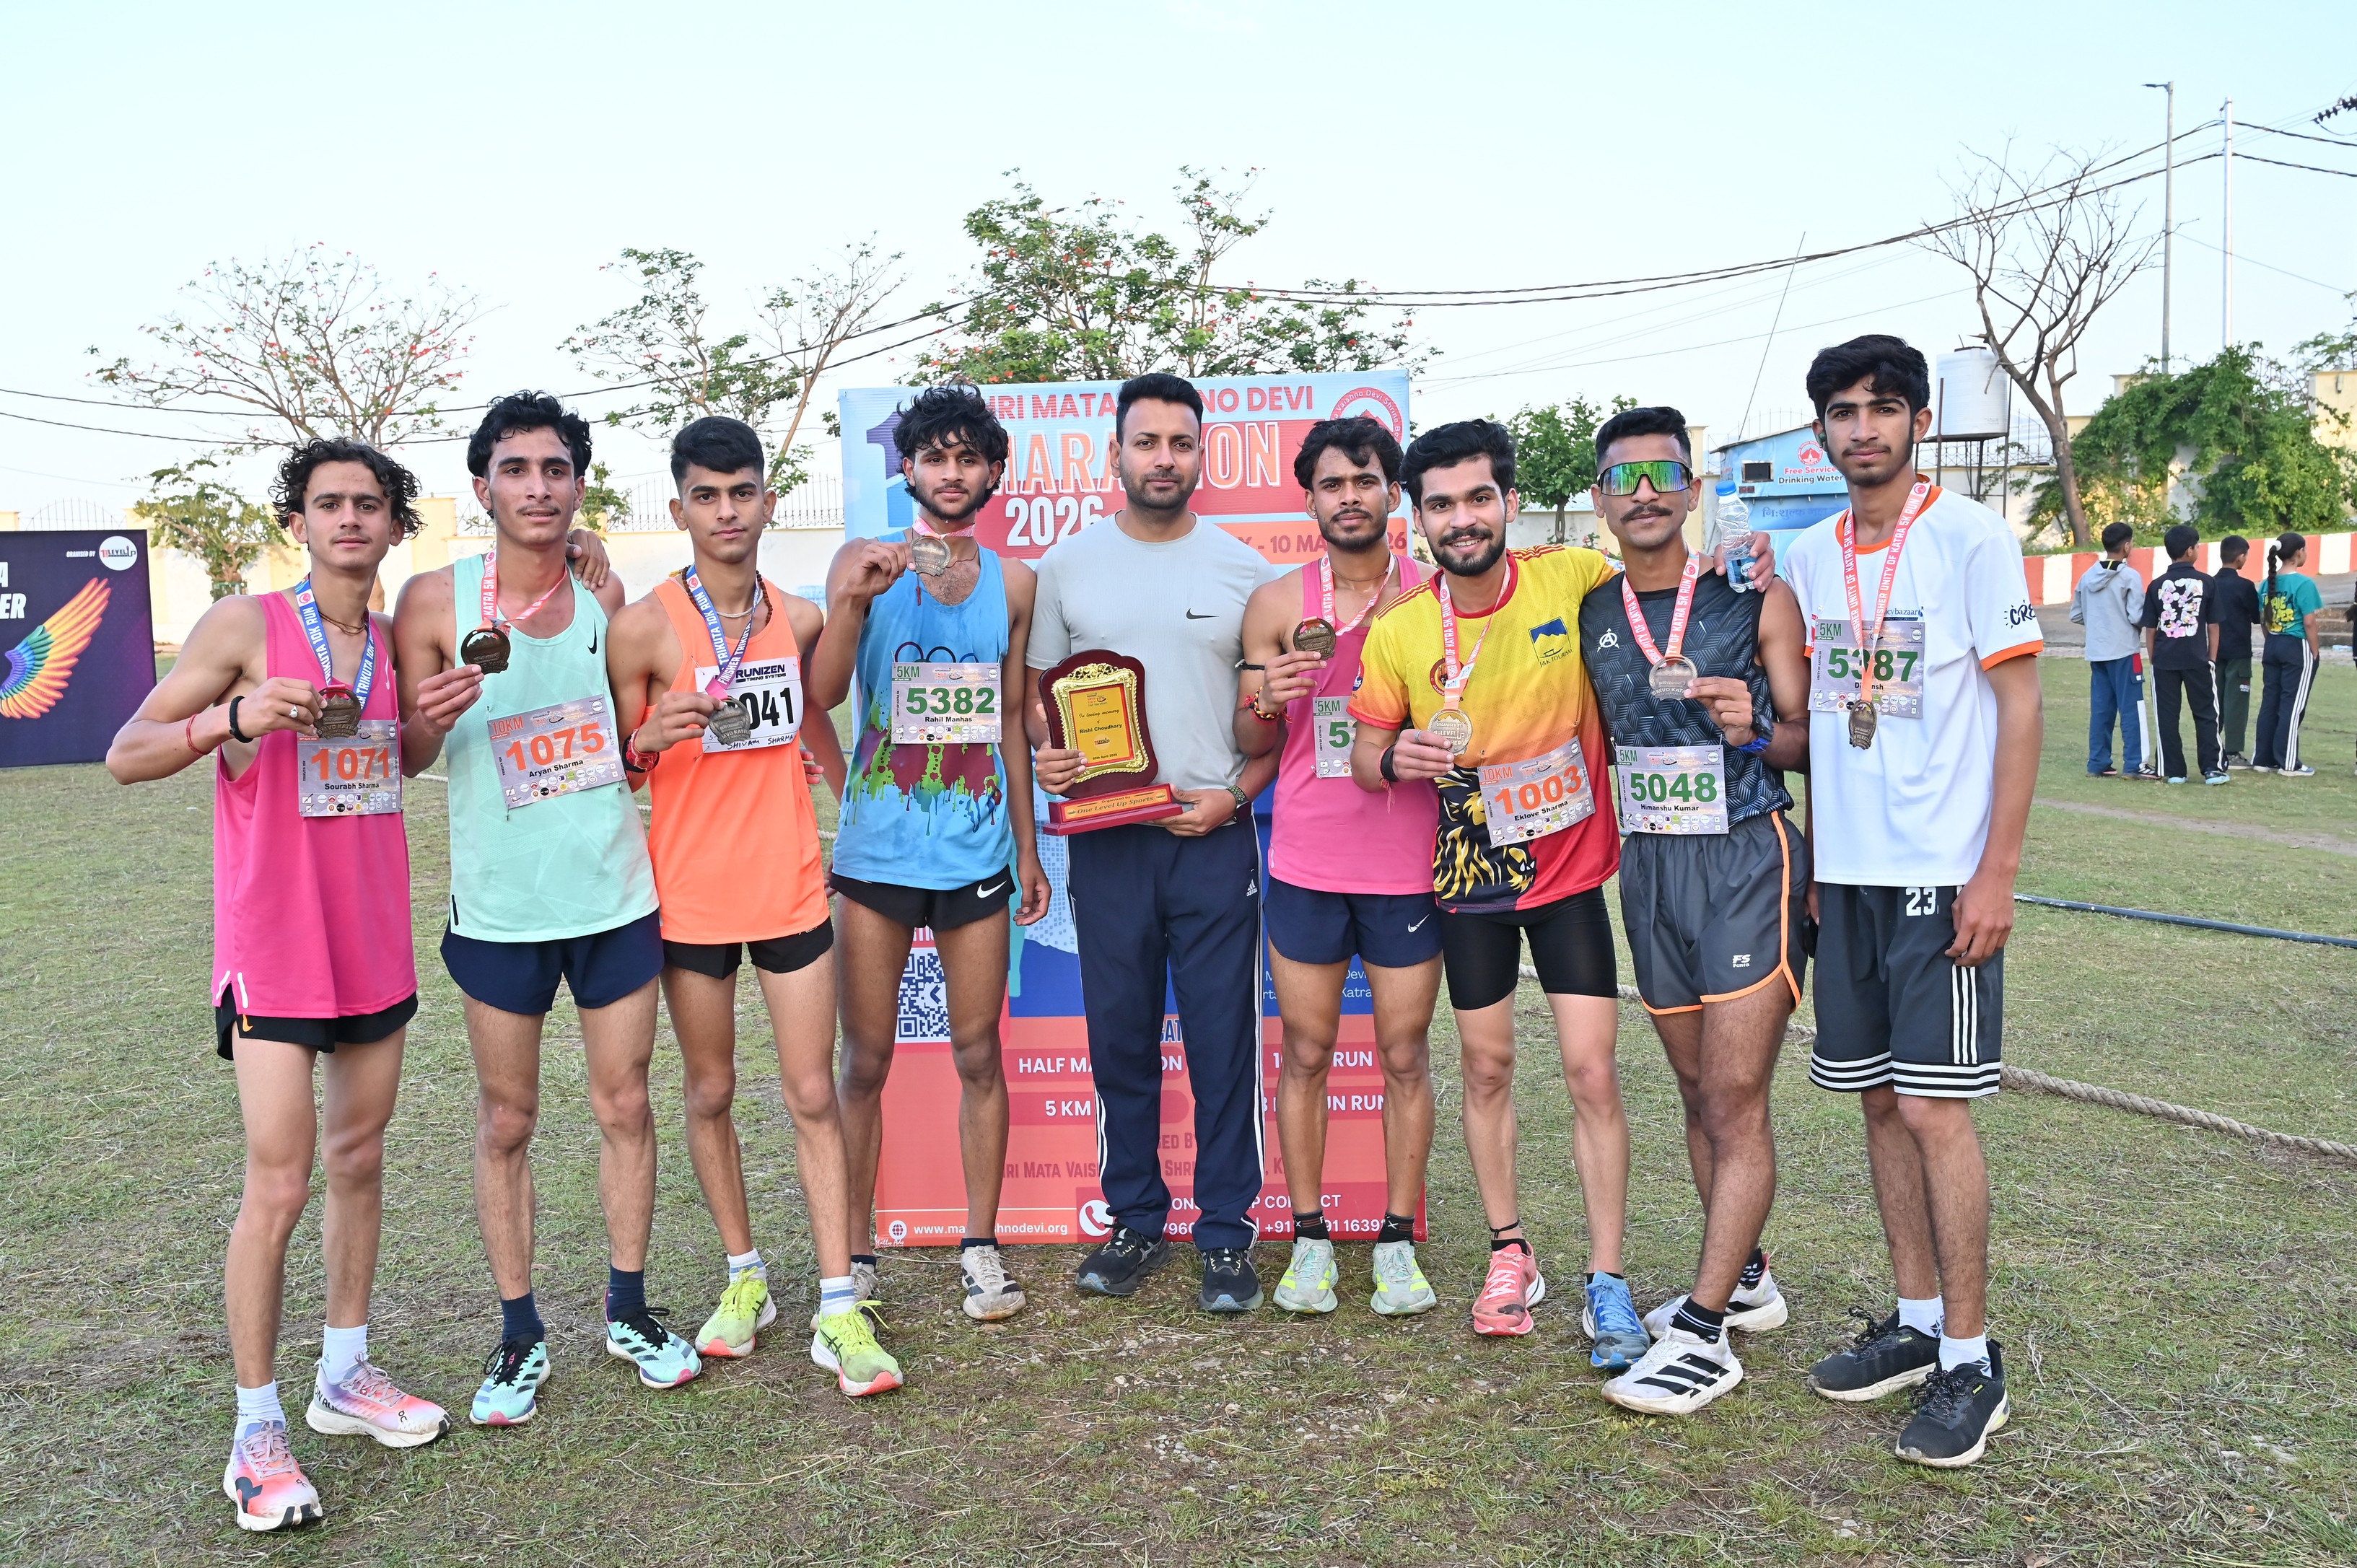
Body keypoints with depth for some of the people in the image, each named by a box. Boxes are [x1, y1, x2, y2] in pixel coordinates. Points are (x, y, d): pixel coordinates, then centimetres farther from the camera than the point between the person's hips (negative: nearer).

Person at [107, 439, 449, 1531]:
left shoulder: (393, 641, 8)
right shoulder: (246, 624, -8)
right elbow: (127, 755, -8)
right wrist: (238, 715, -25)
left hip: (375, 943, 6)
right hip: (273, 950, -6)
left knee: (360, 1163, 13)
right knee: (279, 1186, -5)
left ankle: (345, 1376, 27)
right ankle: (256, 1429, 9)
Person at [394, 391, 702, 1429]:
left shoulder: (608, 595, 1)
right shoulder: (435, 601, -6)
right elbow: (404, 759, -1)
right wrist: (431, 722, -21)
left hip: (616, 895, 2)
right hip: (500, 907, -2)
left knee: (624, 1105, 10)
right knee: (506, 1122, 9)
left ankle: (629, 1311, 26)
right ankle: (520, 1335, 24)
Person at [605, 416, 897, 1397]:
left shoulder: (799, 618, 4)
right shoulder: (644, 627, -9)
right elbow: (618, 770, -2)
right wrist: (649, 741, -23)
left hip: (791, 889, 3)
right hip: (691, 898, -2)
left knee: (813, 1094, 2)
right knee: (710, 1094, 11)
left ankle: (838, 1312, 8)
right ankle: (744, 1277, 30)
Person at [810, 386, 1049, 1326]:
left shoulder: (1012, 584, 8)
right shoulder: (863, 564, 0)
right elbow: (820, 697, -11)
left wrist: (1028, 849, 14)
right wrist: (854, 600, -25)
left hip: (976, 850, 2)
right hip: (877, 851, -2)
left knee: (978, 1053, 6)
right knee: (867, 1060, 5)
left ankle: (981, 1246, 19)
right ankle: (855, 1254, 18)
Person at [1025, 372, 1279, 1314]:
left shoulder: (1243, 569, 4)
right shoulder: (1067, 566, 7)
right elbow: (1034, 687, 11)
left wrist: (1235, 793, -9)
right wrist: (1043, 753, -9)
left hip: (1214, 836, -1)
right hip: (1105, 836, 1)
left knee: (1224, 1039, 2)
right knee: (1119, 1033, 9)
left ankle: (1226, 1231, 15)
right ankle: (1136, 1221, 24)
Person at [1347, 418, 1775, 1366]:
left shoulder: (1573, 578, -12)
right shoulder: (1398, 633, -10)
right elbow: (1364, 755, 0)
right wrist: (1395, 760, -23)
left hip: (1571, 868, -1)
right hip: (1472, 878, 1)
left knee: (1592, 1074, -2)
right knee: (1488, 1070, 11)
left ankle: (1607, 1283, 10)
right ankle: (1510, 1253, 28)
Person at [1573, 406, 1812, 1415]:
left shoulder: (1757, 597, -4)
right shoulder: (1589, 616, 8)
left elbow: (1810, 740, -1)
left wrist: (1754, 731, -22)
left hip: (1748, 859, -5)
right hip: (1648, 868, 5)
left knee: (1735, 1099, -6)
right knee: (1700, 1094, 14)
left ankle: (1703, 1333, 0)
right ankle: (1744, 1280, 30)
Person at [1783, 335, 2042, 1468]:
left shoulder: (1973, 538, -6)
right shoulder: (1808, 557, 10)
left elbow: (2020, 706, -8)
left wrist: (1996, 874, -13)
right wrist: (1808, 854, 13)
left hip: (1942, 873, -5)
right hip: (1844, 873, 6)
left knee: (1935, 1108, -5)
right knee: (1881, 1100, 11)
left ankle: (1971, 1362, 9)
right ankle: (1917, 1324, 25)